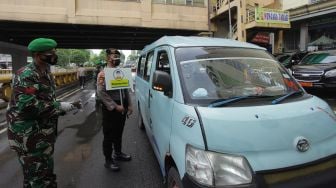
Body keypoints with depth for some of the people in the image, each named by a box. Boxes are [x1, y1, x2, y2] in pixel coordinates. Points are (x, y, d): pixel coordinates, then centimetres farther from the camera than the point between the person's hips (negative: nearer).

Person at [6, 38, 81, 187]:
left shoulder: (46, 73, 9)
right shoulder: (26, 75, -21)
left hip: (44, 134, 9)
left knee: (46, 172, 23)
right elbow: (27, 106, -30)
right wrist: (61, 106, -25)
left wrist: (65, 108, 4)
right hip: (29, 137, -9)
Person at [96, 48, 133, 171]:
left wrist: (129, 105, 8)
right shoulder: (103, 74, -11)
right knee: (109, 135, 4)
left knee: (119, 133, 20)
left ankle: (118, 153, 37)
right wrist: (115, 106, -20)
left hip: (122, 108, 7)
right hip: (110, 109, -6)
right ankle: (108, 160, 18)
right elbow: (101, 92, -19)